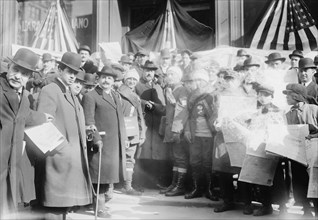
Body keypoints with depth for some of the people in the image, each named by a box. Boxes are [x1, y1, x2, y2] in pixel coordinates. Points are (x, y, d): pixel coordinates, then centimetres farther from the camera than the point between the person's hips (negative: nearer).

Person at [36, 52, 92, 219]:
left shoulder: (71, 93, 21)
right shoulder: (49, 91, -7)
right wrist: (63, 148, -18)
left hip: (75, 155, 9)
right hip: (60, 155, -9)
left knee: (66, 201, 14)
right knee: (56, 204, -4)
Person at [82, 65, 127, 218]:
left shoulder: (116, 95, 19)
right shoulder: (90, 96, -5)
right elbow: (88, 121, -12)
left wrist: (124, 137, 16)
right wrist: (96, 139, -20)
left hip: (116, 143, 7)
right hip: (102, 142, -7)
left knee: (107, 173, 14)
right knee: (101, 172, -2)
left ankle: (103, 198, 28)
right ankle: (99, 207, 8)